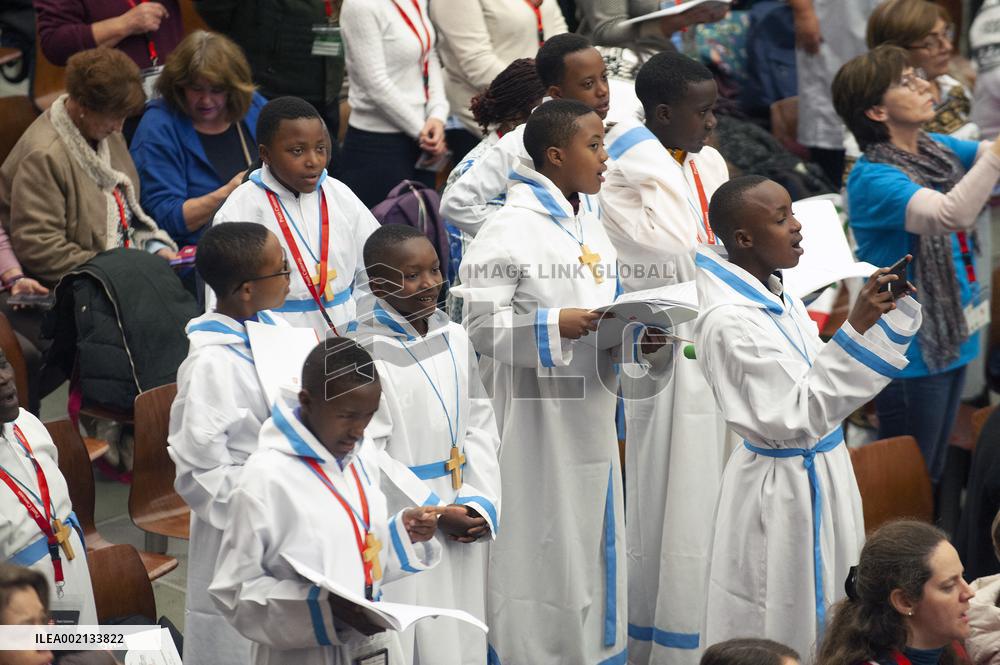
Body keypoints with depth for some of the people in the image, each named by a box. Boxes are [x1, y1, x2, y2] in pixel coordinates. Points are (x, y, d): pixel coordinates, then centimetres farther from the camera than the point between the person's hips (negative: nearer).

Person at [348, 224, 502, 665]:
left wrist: (480, 502, -2)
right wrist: (434, 513, -13)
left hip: (464, 525, 6)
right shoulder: (365, 351, -12)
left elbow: (480, 423, 11)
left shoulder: (454, 338, 8)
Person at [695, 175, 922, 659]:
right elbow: (795, 417, -28)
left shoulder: (784, 303, 4)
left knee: (822, 620, 19)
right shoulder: (729, 321, -23)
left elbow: (829, 383, 15)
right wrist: (854, 330, -32)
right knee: (778, 639, 2)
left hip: (823, 477, 9)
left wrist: (894, 308, 4)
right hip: (779, 490, -9)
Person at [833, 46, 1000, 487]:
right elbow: (951, 215, -37)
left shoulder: (936, 149, 5)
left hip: (951, 336, 8)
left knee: (933, 474, 19)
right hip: (912, 352, -8)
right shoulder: (872, 178, -22)